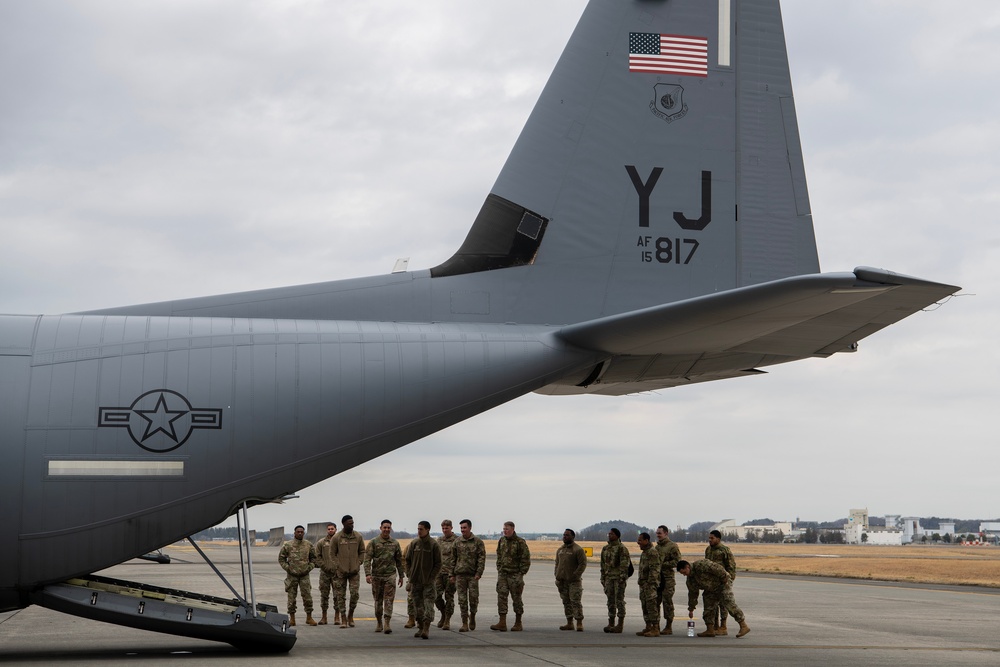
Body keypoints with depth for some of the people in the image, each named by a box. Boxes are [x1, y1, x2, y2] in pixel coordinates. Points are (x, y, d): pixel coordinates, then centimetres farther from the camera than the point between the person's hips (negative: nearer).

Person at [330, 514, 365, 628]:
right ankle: (343, 618, 9)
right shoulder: (336, 538, -2)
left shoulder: (358, 537, 3)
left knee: (355, 593, -8)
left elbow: (362, 552, 10)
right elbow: (332, 554, 1)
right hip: (341, 572, -1)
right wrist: (339, 567, -8)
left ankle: (350, 615, 12)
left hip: (354, 571, 1)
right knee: (340, 595, 1)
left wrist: (358, 565, -2)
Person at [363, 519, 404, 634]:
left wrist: (401, 576, 13)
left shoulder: (395, 543, 7)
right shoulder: (373, 542, 0)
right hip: (376, 575, 0)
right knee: (378, 600, 8)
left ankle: (387, 623, -11)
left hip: (390, 575, 0)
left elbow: (399, 560, 13)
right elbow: (367, 559, -5)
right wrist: (367, 574, -16)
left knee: (389, 599, -8)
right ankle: (379, 623, 20)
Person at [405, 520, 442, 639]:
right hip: (415, 581, 4)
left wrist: (432, 578, -9)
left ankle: (426, 628, -14)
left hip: (428, 581, -4)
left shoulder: (433, 545, -4)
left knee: (428, 603, -10)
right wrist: (409, 575, 3)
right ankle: (420, 628, 17)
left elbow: (438, 563, -2)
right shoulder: (414, 544, 7)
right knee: (418, 604, 8)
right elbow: (408, 561, 13)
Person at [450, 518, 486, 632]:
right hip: (460, 574, 2)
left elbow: (482, 558, -4)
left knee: (473, 597, -3)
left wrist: (479, 573, -13)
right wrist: (452, 574, 9)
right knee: (462, 599, 0)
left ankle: (472, 616, 23)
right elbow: (453, 559, 13)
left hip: (473, 575, -2)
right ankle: (465, 624, 3)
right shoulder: (457, 542, 9)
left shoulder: (478, 542, 0)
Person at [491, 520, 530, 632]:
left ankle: (518, 623, 13)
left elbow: (526, 559, -7)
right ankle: (502, 623, -7)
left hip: (515, 574, -5)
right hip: (503, 574, 5)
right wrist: (499, 569, 11)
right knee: (501, 597, -5)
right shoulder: (501, 541, 10)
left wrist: (521, 573, -10)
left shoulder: (520, 542, -8)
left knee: (516, 598, 3)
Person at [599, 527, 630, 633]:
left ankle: (620, 625, -2)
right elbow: (603, 564, 19)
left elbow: (625, 564, -14)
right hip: (609, 578, 7)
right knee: (610, 601, 9)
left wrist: (622, 577, -19)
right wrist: (603, 578, 15)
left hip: (619, 578, -7)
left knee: (619, 601, -5)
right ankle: (610, 624, 14)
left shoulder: (622, 548, -8)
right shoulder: (605, 548, 15)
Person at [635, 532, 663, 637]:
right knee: (645, 606, 12)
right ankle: (648, 627, 18)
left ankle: (655, 629, -9)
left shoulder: (653, 552, -14)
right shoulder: (644, 552, 19)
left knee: (652, 606, -10)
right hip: (643, 584, 10)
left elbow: (654, 570, -20)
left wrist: (650, 583, -23)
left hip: (650, 584, -10)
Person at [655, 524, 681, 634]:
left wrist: (662, 564, -16)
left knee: (667, 603, -5)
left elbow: (677, 561, -13)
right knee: (655, 602, 7)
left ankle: (668, 627, 1)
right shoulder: (657, 547, 19)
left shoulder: (672, 546, -6)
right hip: (657, 578, 8)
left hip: (668, 579, -8)